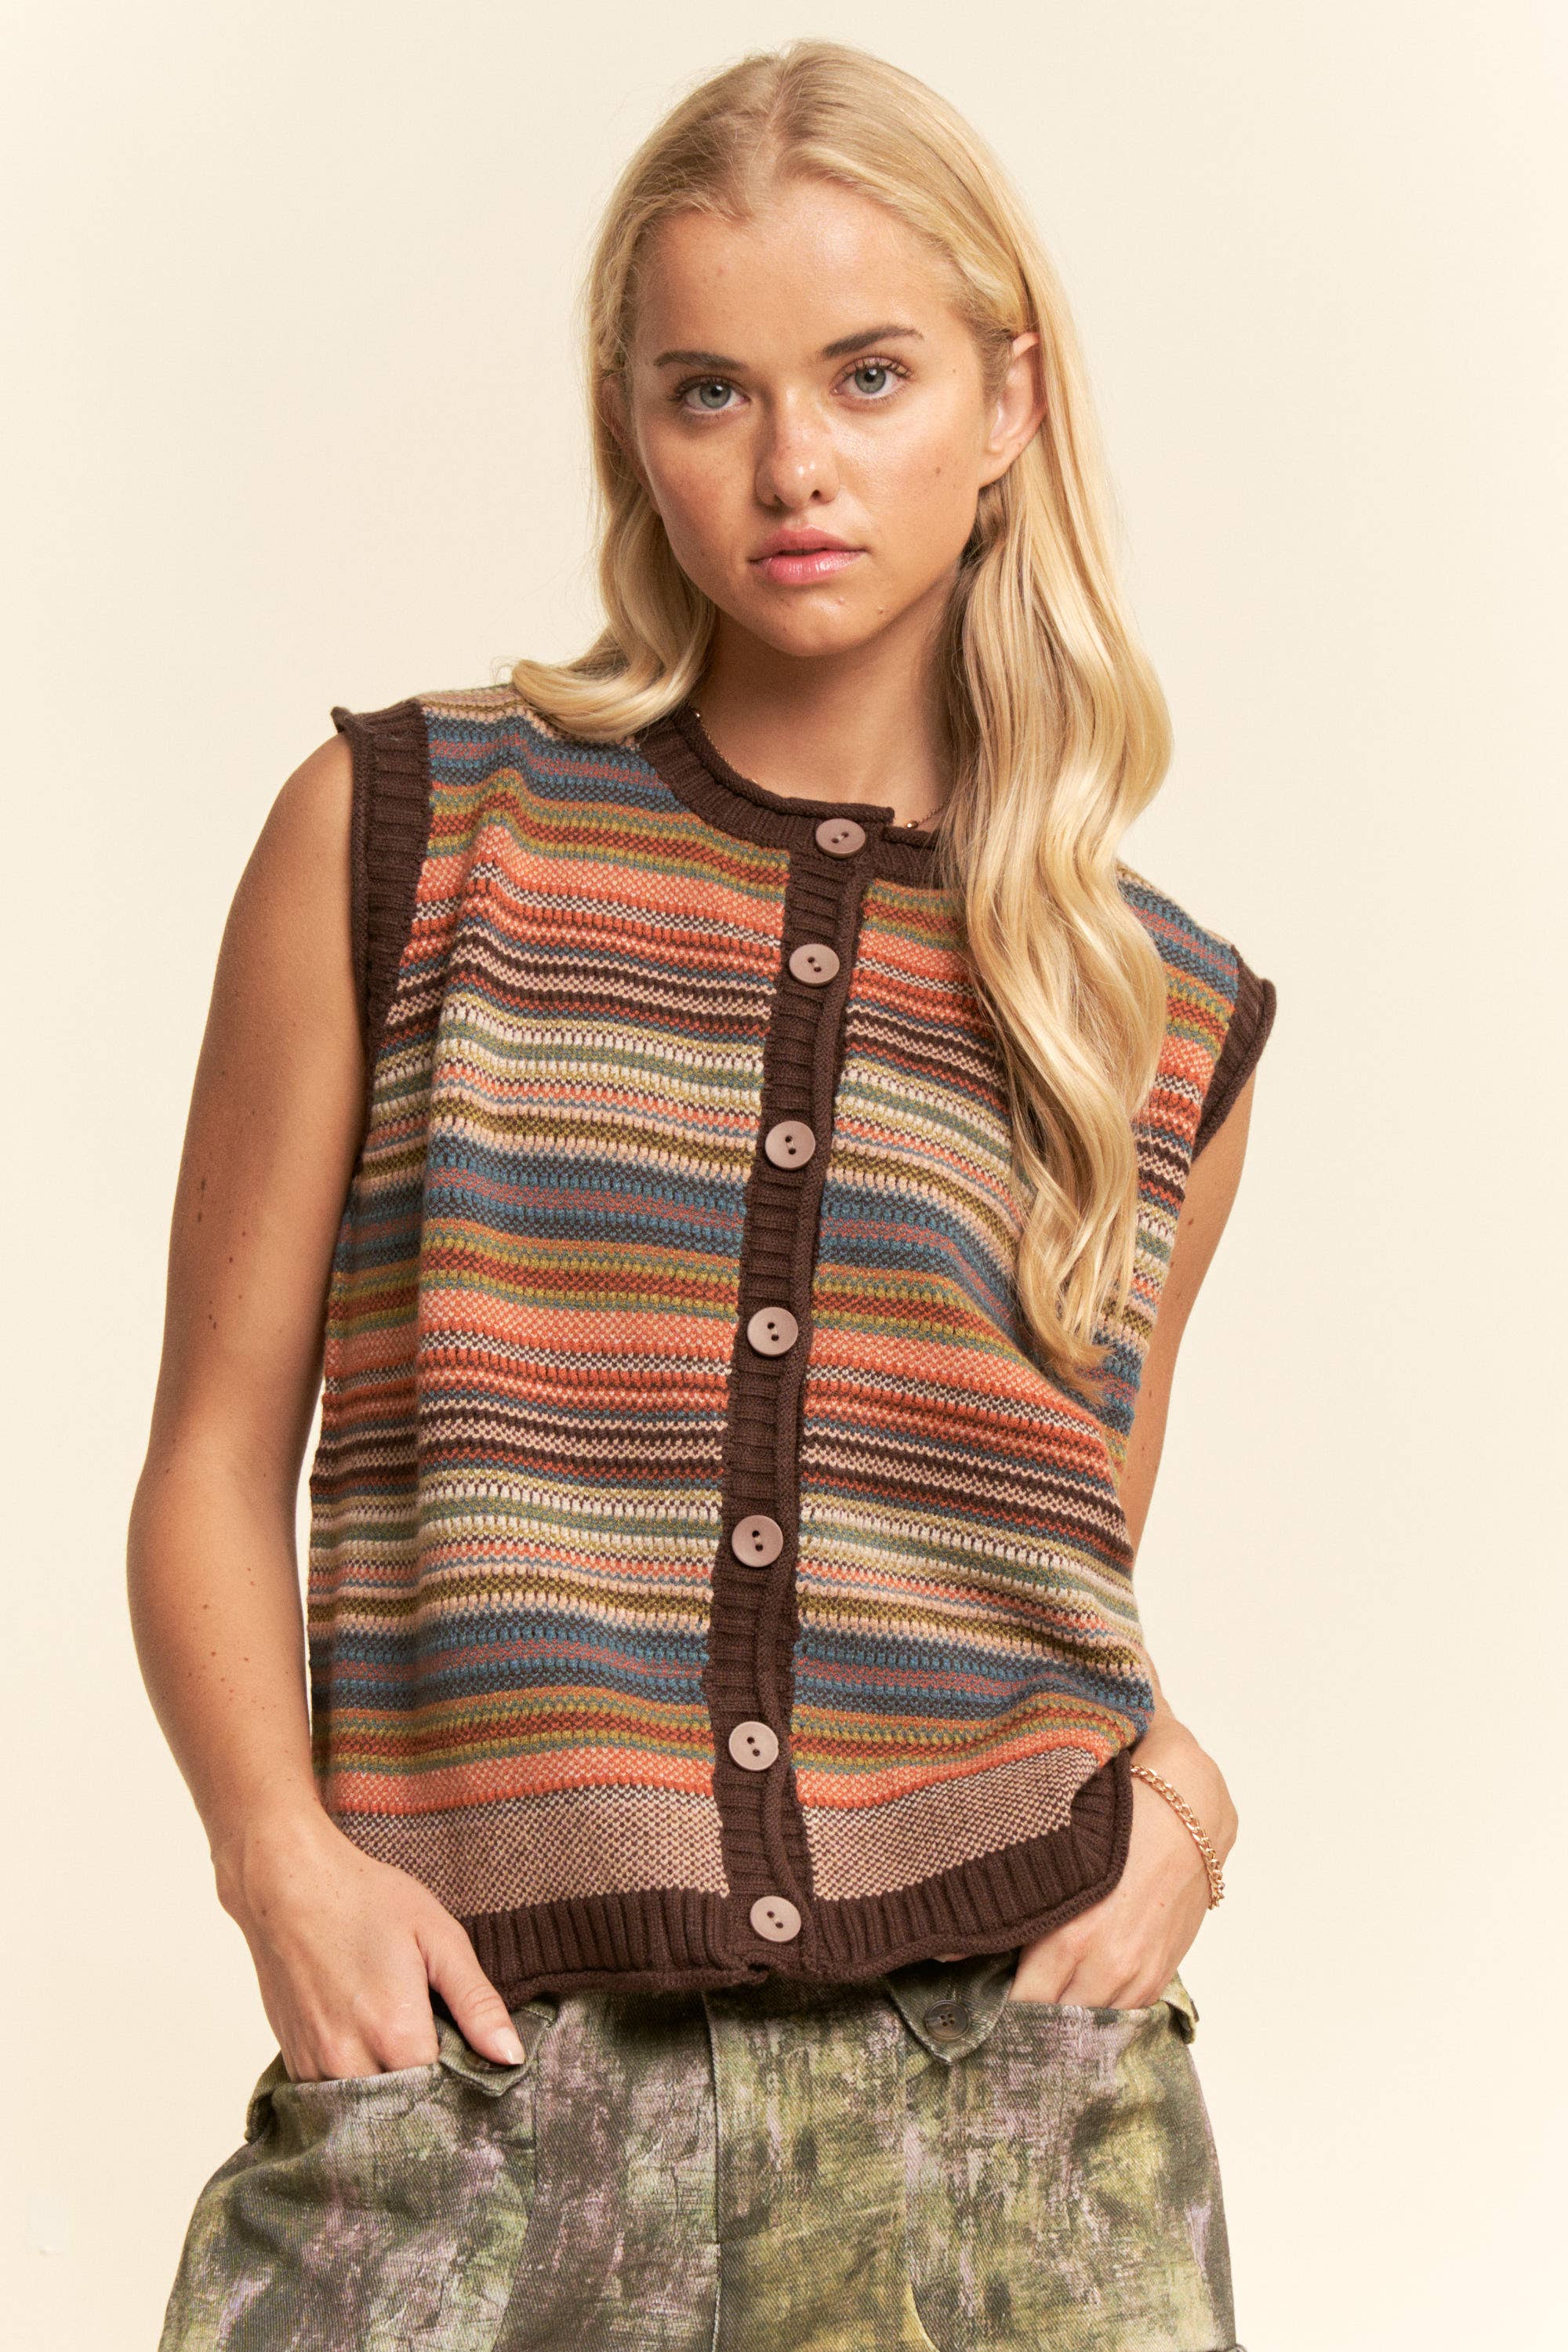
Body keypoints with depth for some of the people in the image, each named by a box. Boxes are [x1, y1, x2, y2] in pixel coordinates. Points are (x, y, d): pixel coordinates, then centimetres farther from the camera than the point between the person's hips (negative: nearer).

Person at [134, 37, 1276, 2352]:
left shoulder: (1172, 1025, 10)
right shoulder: (400, 833, 4)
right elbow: (218, 1455, 4)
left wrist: (1176, 1799, 0)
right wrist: (279, 1848, -10)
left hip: (1005, 2087, 2)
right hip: (472, 2073, -1)